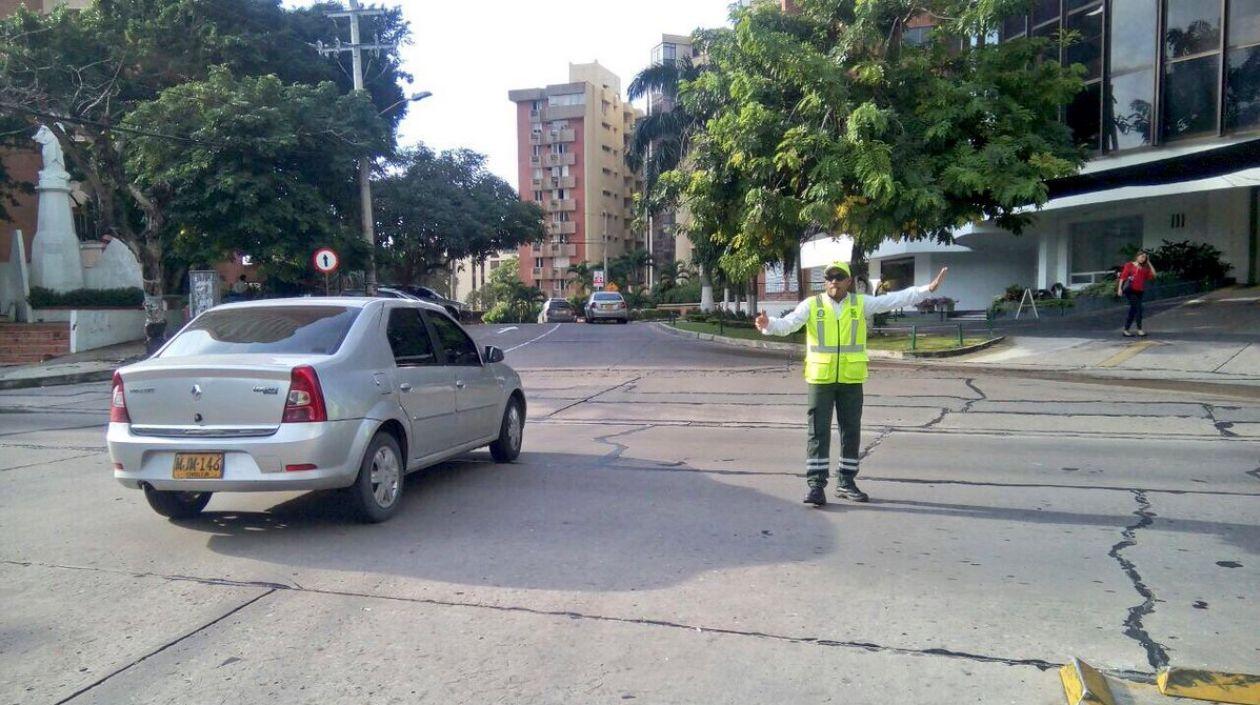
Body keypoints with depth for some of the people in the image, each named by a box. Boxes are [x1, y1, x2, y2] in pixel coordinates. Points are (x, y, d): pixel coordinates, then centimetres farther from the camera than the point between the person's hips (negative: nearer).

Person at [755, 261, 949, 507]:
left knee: (851, 432, 10)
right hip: (820, 378, -2)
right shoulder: (812, 305, -1)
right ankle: (816, 484, 4)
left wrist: (929, 288, -3)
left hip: (851, 379, 3)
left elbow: (895, 300, 3)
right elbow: (788, 323, -13)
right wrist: (768, 325, -33)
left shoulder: (861, 303, 5)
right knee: (818, 432, -1)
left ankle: (845, 482, 23)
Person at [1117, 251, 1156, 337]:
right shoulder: (1129, 265, 3)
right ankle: (1139, 330, -11)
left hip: (1139, 292, 5)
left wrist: (1148, 262, 7)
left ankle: (1126, 330, 14)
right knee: (1138, 308, -14)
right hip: (1130, 290, -5)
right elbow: (1123, 277, -2)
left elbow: (1153, 274, 3)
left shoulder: (1145, 268, 15)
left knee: (1133, 310, 7)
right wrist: (1119, 288, -11)